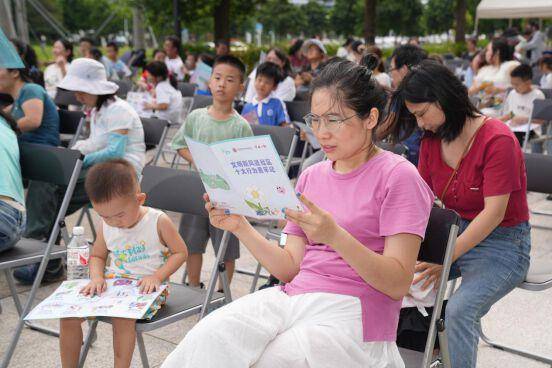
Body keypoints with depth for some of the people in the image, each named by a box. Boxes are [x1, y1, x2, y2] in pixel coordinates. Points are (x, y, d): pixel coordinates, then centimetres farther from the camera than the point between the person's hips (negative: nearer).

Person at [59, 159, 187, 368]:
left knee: (123, 317, -36)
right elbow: (97, 256, 17)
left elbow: (180, 252, -5)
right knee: (68, 315, -10)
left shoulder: (158, 221, -12)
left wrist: (157, 276, -18)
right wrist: (97, 277, -4)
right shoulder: (106, 227, 2)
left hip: (146, 286, -5)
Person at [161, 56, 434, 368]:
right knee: (207, 337, -23)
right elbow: (290, 269, 11)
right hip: (293, 297, 5)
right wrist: (241, 228, -3)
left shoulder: (398, 176, -3)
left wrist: (335, 235, -25)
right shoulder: (311, 176, 16)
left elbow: (398, 283, -11)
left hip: (352, 314, -4)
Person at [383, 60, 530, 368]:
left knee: (459, 310, -31)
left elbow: (493, 212, -22)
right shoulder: (432, 141, 4)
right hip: (454, 233, 6)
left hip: (501, 242, -6)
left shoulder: (497, 140, -18)